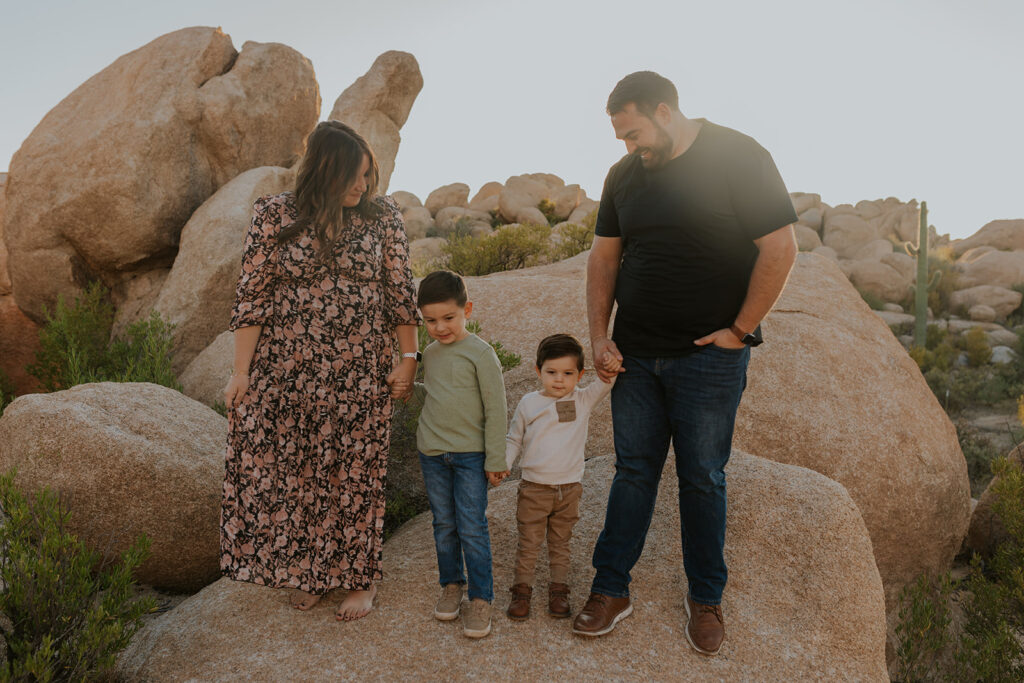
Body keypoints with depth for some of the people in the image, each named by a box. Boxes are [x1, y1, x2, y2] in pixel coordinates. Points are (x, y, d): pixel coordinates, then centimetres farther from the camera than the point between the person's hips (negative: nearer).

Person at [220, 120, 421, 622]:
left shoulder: (381, 217, 0)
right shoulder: (274, 216, -4)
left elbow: (400, 292, 3)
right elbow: (251, 297, -4)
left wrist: (408, 358, 1)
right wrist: (241, 371, -6)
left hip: (360, 375, 0)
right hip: (287, 372, 0)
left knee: (354, 476, 8)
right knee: (291, 474, 9)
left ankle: (359, 578, 26)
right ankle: (309, 571, 31)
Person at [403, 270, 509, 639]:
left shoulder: (480, 353, -12)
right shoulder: (430, 353, 6)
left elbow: (496, 409, -11)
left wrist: (495, 460, -11)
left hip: (470, 453, -5)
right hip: (433, 452, 5)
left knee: (472, 528, -3)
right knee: (444, 525, 14)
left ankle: (481, 598, 10)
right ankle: (451, 584, 31)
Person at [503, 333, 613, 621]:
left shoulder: (584, 400, -2)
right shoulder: (528, 404, -2)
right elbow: (513, 439, 7)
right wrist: (502, 464, -7)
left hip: (569, 489, 1)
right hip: (534, 489, -1)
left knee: (560, 543, 15)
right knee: (528, 543, 7)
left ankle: (558, 590, 27)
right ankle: (522, 590, 21)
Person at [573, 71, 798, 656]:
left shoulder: (740, 159, -8)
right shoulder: (625, 175, 8)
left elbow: (781, 249, -11)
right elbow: (604, 258, 12)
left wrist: (741, 330, -11)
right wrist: (600, 337, 4)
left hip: (709, 357, -4)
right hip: (635, 357, 4)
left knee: (703, 480, 6)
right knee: (633, 471, 10)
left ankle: (706, 598, 24)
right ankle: (611, 591, 21)